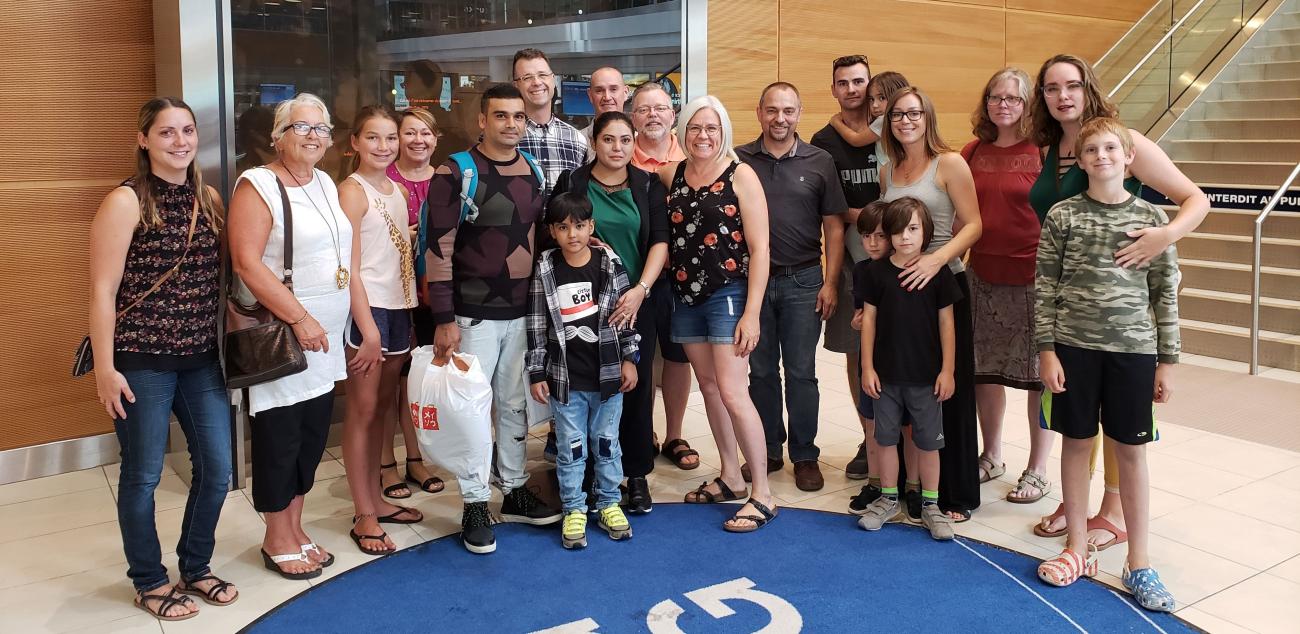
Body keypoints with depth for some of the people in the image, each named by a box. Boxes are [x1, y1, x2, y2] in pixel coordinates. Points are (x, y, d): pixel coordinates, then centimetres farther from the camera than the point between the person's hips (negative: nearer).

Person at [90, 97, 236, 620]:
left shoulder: (209, 199, 8)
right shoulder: (125, 202, -10)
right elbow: (102, 292, -12)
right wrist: (105, 368, -14)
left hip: (202, 359, 6)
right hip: (142, 362, -6)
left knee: (216, 469, 10)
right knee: (142, 476, 7)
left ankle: (196, 568, 30)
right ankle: (149, 581, 25)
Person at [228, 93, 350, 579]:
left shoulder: (326, 185, 13)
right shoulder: (258, 185, -10)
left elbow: (349, 249, 20)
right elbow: (247, 263, -19)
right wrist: (300, 319, -20)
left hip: (325, 339, 7)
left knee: (313, 434, 13)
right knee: (279, 438, 3)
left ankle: (295, 529, 28)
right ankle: (277, 541, 18)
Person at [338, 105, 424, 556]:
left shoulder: (398, 190, 12)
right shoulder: (352, 190, -9)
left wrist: (410, 313, 9)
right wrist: (367, 328, -18)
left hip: (399, 308, 7)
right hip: (366, 309, -7)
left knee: (381, 407, 14)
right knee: (362, 411, 0)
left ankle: (376, 500, 25)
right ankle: (364, 516, 7)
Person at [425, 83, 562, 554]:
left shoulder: (534, 170, 8)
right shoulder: (456, 174, -11)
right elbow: (439, 249, -13)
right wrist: (444, 320, -17)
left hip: (523, 311, 6)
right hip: (474, 315, -5)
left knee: (514, 404, 16)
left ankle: (515, 492, 29)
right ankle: (475, 505, 15)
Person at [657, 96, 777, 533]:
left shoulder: (740, 175, -7)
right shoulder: (673, 174, 7)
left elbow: (759, 248, -10)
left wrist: (751, 313, -15)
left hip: (728, 293, -6)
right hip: (686, 296, 6)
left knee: (731, 391, -11)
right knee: (708, 386, 12)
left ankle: (763, 493, -1)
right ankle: (730, 476, 26)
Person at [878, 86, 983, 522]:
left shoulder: (949, 164, -4)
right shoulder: (888, 172, 13)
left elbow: (973, 225, -10)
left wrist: (935, 260, -24)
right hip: (897, 286, 5)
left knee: (949, 390, 0)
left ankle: (957, 495, 11)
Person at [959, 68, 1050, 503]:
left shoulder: (1043, 152, -7)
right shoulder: (972, 153, 8)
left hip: (1032, 278, -5)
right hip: (982, 276, 5)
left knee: (1039, 373, 4)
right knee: (984, 370, 13)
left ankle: (1038, 470, 18)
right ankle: (991, 456, 31)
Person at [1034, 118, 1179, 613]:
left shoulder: (1151, 218, 1)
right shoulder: (1062, 215, -1)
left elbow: (1165, 293, 4)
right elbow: (1045, 287, 0)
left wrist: (1167, 360, 2)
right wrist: (1046, 349, -5)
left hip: (1133, 348, 0)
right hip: (1074, 345, 0)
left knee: (1131, 452, 7)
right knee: (1076, 443, 10)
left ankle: (1139, 564, 18)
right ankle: (1078, 548, 25)